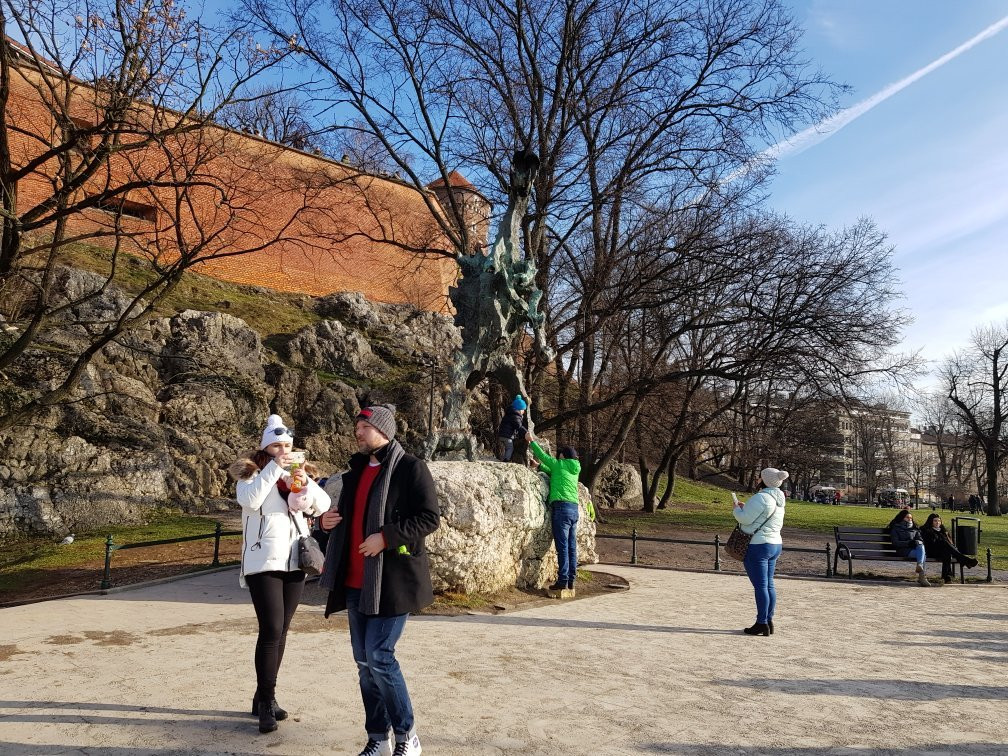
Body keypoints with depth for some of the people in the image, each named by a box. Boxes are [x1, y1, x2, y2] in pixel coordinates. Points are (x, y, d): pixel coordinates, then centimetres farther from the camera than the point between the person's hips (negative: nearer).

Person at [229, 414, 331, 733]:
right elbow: (249, 500, -22)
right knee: (271, 631, -12)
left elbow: (323, 505, 3)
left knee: (280, 632, 10)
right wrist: (273, 468, -22)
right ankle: (266, 702, -2)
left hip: (294, 562, 5)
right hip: (263, 562, -5)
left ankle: (264, 698, 22)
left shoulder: (295, 475, 13)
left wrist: (305, 483, -13)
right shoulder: (250, 474, 0)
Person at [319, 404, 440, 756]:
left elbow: (430, 518, -14)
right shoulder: (357, 469, 14)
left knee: (379, 655, -9)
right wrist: (328, 520, 3)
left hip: (392, 579, -7)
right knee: (364, 660, 10)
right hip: (356, 580, 8)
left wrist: (387, 537, -23)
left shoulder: (410, 467, -8)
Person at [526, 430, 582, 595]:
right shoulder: (574, 470, 21)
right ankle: (571, 581, 9)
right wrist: (539, 466, 44)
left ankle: (562, 581, -9)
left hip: (561, 507, -7)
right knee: (572, 547, 7)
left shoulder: (560, 464, 3)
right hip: (574, 509, 7)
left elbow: (543, 455, 11)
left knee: (562, 547, -8)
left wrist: (531, 441, 22)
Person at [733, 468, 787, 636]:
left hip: (758, 545, -9)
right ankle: (769, 622, 19)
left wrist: (737, 509, 0)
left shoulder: (761, 498, -18)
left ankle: (761, 623, -1)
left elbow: (746, 518, -18)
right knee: (769, 585, 13)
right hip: (775, 544, 9)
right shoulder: (778, 499, 13)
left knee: (760, 585, -5)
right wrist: (745, 507, 14)